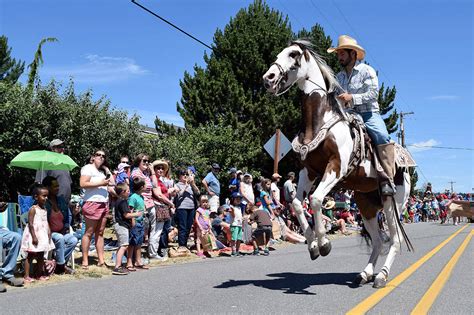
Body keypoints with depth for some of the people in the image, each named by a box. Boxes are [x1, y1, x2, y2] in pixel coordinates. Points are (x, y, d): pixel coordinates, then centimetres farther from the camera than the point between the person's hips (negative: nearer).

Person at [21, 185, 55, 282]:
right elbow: (30, 224, -17)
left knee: (41, 256, 13)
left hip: (43, 235, 8)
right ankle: (26, 276, 3)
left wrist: (49, 232, 2)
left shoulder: (44, 209, 11)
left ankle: (39, 274, 23)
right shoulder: (33, 209, -13)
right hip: (34, 235, -8)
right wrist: (34, 236, -22)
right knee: (31, 255, -2)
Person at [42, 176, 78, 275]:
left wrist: (66, 227, 6)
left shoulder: (61, 200, 11)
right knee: (59, 238, -34)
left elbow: (68, 218, 22)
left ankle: (58, 264, -11)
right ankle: (61, 266, -18)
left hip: (61, 232, 6)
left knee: (73, 240, -21)